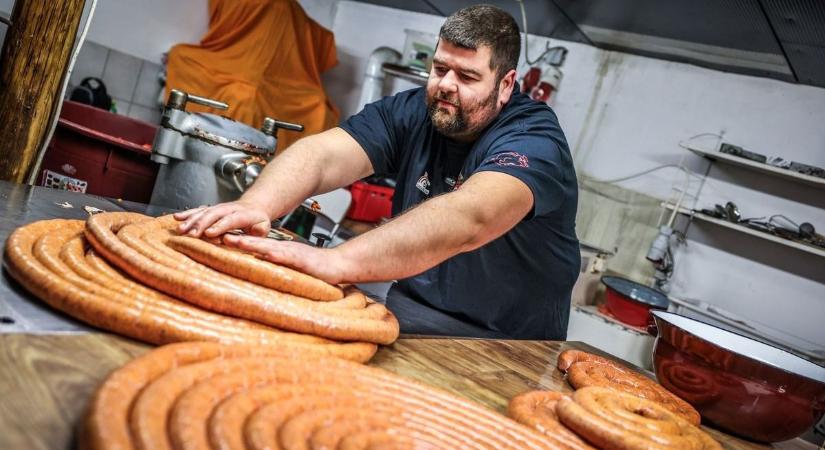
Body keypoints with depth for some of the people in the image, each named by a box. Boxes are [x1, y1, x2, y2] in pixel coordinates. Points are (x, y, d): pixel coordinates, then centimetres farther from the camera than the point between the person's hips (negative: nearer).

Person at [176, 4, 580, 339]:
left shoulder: (535, 139, -19)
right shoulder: (412, 112, -4)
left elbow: (468, 218, -39)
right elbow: (323, 153, -19)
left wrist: (337, 261, -52)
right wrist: (256, 204, -40)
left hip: (504, 351, -3)